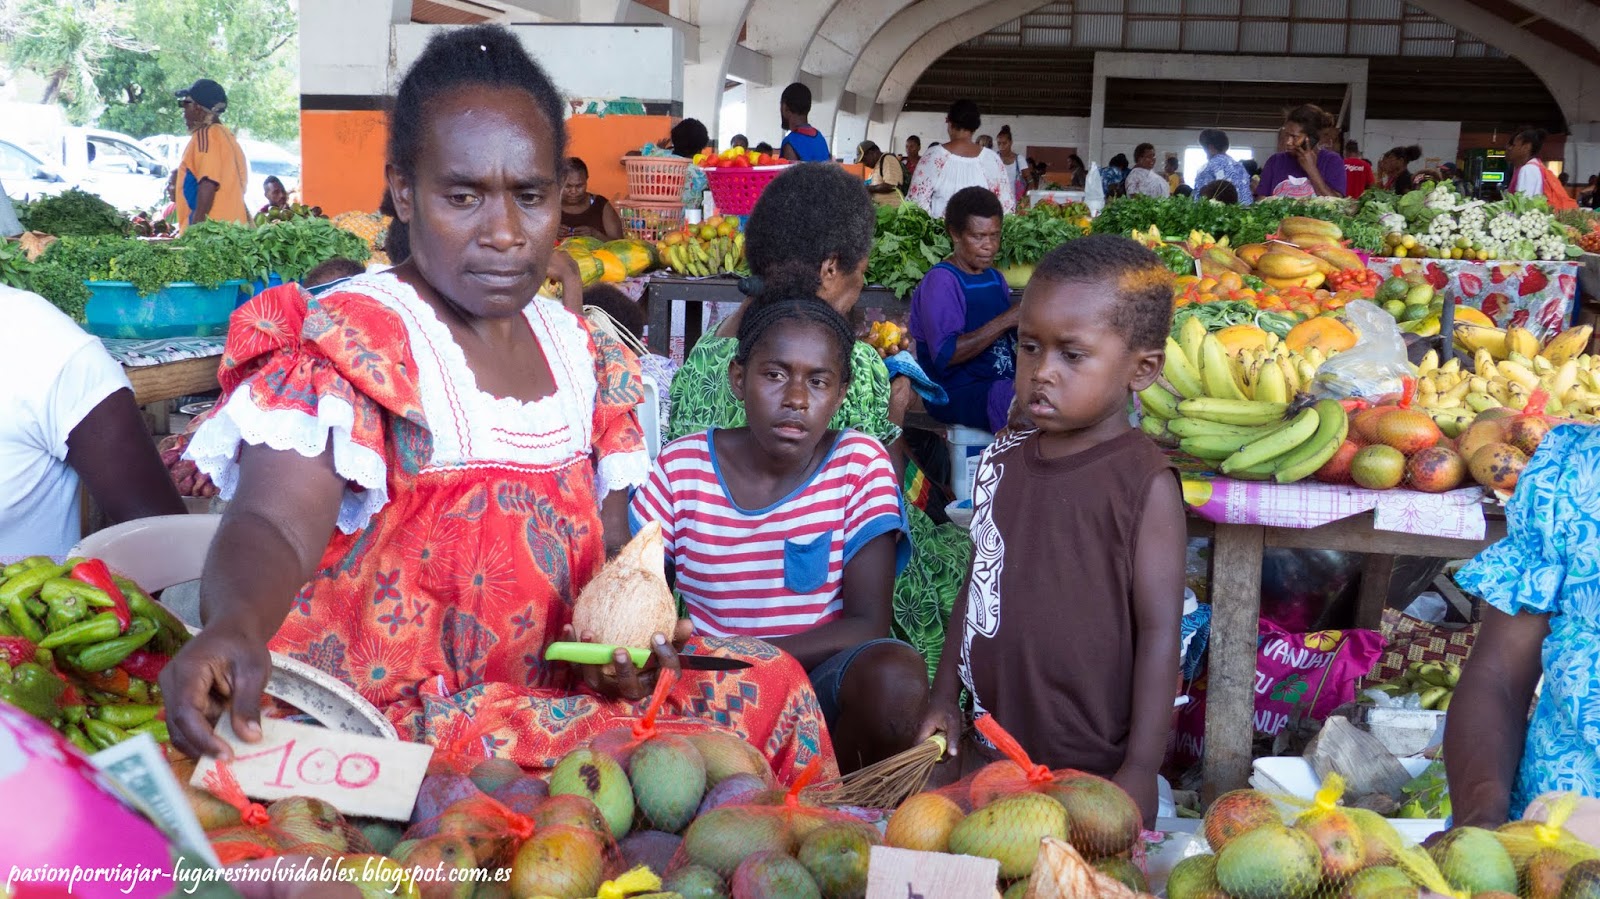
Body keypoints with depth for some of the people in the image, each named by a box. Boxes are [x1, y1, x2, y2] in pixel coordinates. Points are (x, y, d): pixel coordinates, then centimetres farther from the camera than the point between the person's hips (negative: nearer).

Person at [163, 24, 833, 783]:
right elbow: (272, 526, -24)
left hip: (569, 683, 7)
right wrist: (236, 622, -47)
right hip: (397, 704, -6)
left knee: (771, 685, -6)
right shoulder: (348, 342, -10)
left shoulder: (583, 353, 10)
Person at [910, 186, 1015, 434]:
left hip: (1004, 382, 8)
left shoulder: (996, 279, 17)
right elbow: (946, 355, -19)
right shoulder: (941, 281, -8)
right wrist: (1004, 322, -21)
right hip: (957, 392, -8)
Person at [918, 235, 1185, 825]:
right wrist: (944, 699, 13)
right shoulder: (1003, 459, 4)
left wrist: (1140, 772, -12)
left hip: (1095, 764, -5)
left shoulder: (1144, 482, -12)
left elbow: (1159, 630, -12)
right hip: (989, 744, 5)